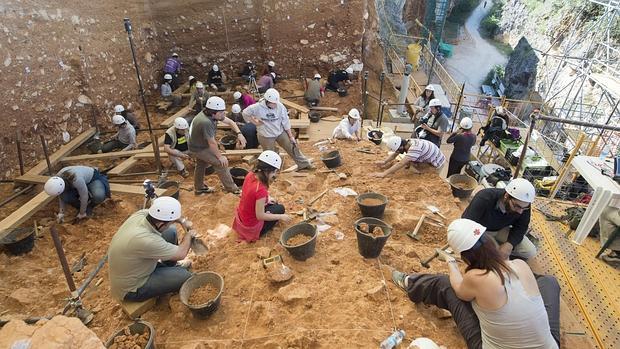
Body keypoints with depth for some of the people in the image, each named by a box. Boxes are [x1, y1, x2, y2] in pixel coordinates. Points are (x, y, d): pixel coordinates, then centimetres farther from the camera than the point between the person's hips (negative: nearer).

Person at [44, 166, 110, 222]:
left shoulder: (76, 180, -42)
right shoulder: (58, 178, -21)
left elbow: (84, 196, -29)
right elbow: (61, 196, -5)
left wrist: (82, 213, -16)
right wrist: (61, 212, -7)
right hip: (83, 181, 6)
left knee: (98, 196, -37)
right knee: (65, 196, -22)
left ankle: (89, 205, -1)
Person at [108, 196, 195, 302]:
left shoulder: (142, 213, -19)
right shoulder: (146, 240, -40)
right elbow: (181, 254, -24)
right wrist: (188, 235, -6)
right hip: (131, 290, -8)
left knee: (171, 231, -2)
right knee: (184, 276, -16)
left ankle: (172, 267, 22)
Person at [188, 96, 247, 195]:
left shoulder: (213, 114, -13)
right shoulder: (206, 122, -38)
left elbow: (230, 122, -7)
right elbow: (212, 143, -31)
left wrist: (239, 134, -23)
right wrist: (220, 157, -19)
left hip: (199, 145, 10)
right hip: (200, 149, -10)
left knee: (201, 165, 24)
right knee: (221, 163, -7)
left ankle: (199, 188, 45)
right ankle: (231, 188, 5)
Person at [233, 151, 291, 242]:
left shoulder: (250, 175, -12)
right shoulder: (261, 190, -35)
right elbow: (260, 216, -26)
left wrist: (267, 198, -1)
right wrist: (280, 217, -16)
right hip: (251, 226, -8)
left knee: (273, 204, 24)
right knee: (280, 209, 11)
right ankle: (259, 231, 8)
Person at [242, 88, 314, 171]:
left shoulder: (280, 106, -18)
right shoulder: (257, 108, -21)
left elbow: (286, 122, -8)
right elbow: (245, 113, -3)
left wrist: (291, 136, -4)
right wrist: (254, 122, -8)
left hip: (280, 132, 2)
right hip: (266, 136, -2)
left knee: (292, 147, 7)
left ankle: (303, 164, 25)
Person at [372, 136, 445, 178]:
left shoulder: (415, 148, -39)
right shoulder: (406, 143, -14)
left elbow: (400, 164, -45)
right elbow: (394, 155, -1)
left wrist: (384, 174, -49)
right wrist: (384, 162, -19)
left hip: (436, 163, -8)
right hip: (428, 161, 8)